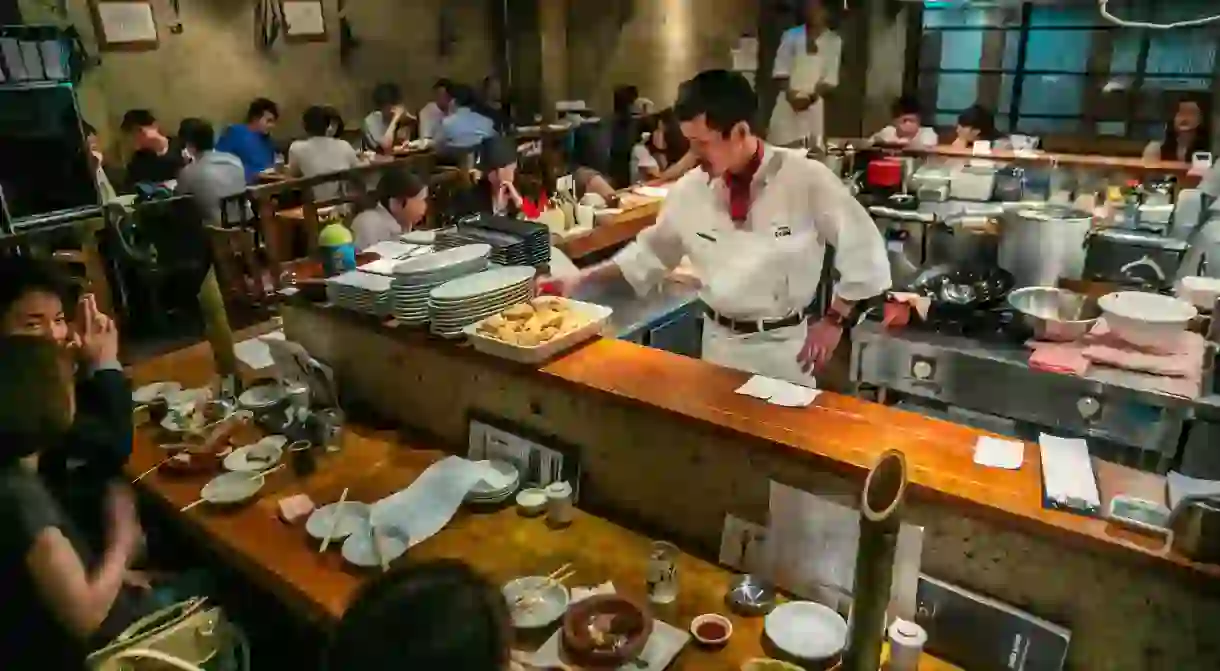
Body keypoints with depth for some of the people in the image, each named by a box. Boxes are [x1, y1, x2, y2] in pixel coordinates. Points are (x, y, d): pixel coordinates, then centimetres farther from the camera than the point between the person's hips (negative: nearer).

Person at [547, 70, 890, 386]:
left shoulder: (805, 178, -16)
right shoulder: (691, 188, -4)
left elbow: (864, 249, -9)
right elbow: (652, 250, 10)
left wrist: (833, 321, -7)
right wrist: (582, 278, 5)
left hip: (785, 344, -3)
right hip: (720, 342, 4)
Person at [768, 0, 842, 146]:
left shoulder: (833, 41, 5)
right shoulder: (791, 35, 8)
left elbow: (830, 79, 0)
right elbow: (781, 70, 1)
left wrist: (811, 97, -16)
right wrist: (790, 94, -14)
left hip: (814, 105, 0)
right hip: (788, 102, 1)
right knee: (779, 145, -4)